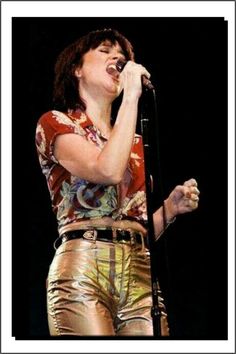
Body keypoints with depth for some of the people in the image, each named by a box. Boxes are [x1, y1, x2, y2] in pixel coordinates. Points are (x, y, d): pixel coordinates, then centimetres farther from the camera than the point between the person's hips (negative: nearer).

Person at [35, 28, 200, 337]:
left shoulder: (135, 143, 23)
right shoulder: (56, 123, 6)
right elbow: (108, 171, -13)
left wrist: (171, 206, 6)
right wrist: (131, 95, -6)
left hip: (140, 274, 5)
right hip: (83, 269, -5)